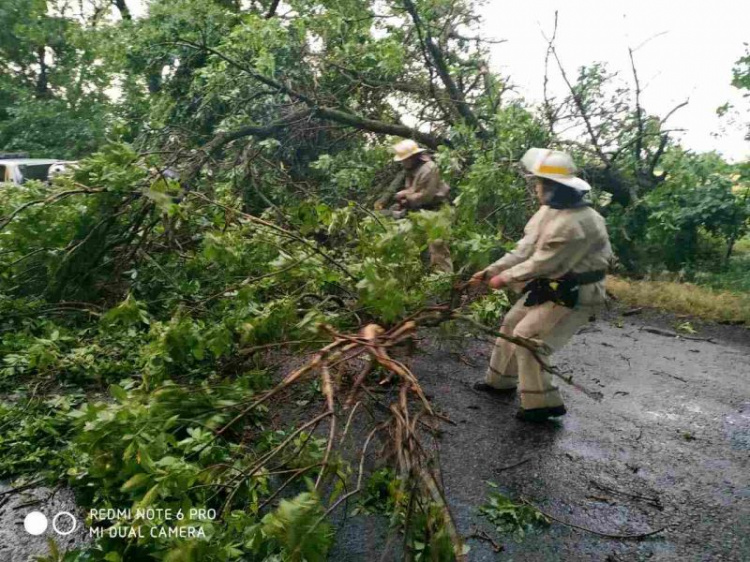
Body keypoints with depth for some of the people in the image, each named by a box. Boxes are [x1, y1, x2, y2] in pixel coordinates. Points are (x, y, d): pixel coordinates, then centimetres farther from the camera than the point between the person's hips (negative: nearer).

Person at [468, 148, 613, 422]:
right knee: (511, 324, 16)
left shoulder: (573, 224, -30)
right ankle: (500, 380, 33)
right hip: (551, 287, 10)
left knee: (526, 337, -14)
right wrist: (491, 271, -2)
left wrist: (505, 278, -13)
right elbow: (525, 249, 3)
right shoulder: (550, 210, 2)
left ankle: (542, 402, 0)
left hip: (574, 296, -10)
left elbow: (541, 264, -26)